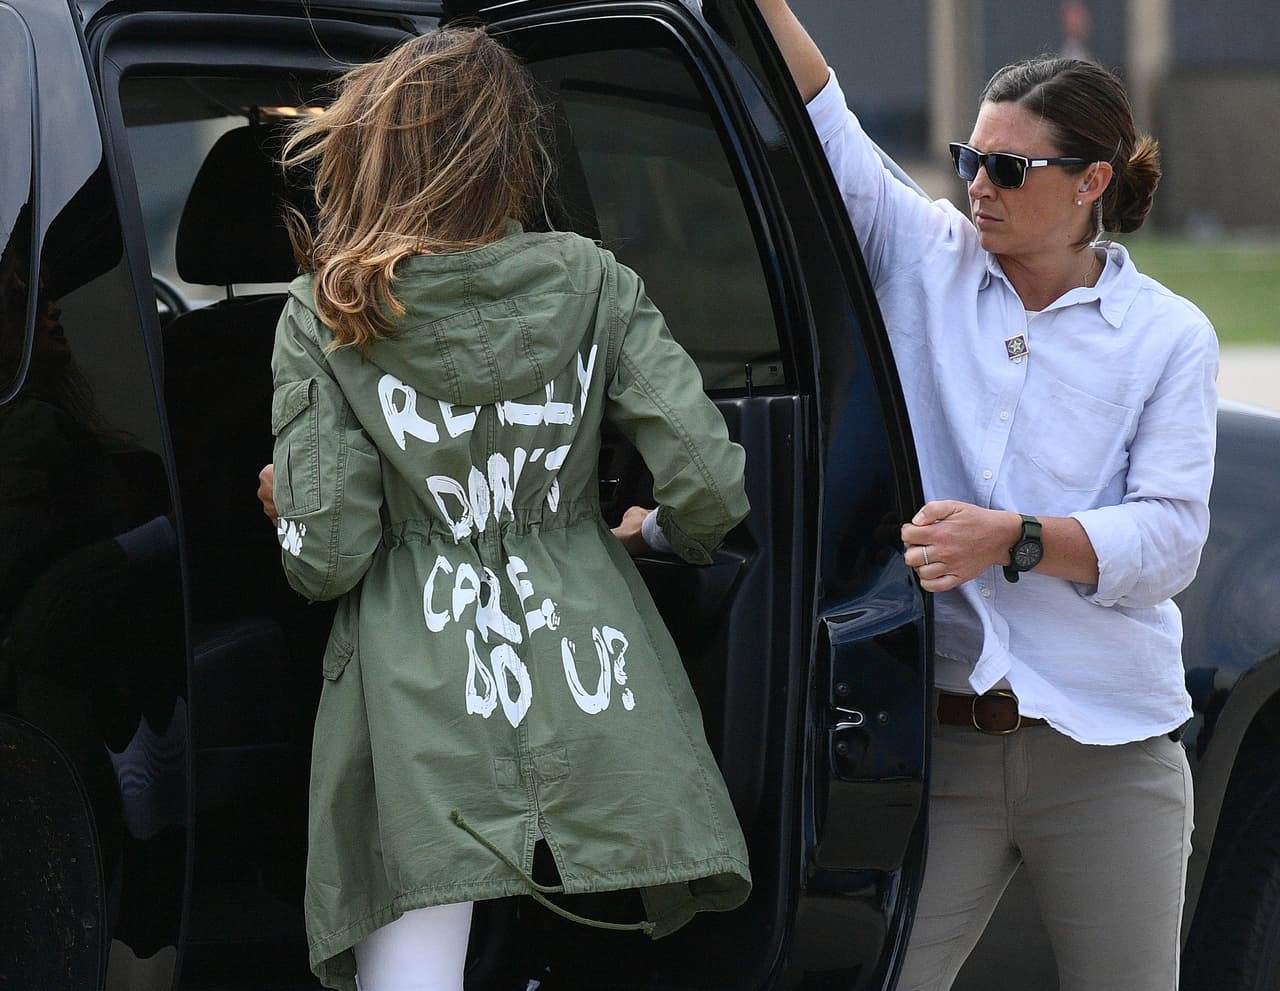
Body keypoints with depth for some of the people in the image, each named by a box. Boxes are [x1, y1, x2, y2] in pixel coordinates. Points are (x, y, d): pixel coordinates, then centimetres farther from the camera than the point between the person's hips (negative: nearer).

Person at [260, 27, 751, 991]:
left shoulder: (326, 319, -2)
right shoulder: (591, 284, 2)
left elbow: (325, 558, -6)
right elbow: (710, 485, -3)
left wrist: (287, 504, 16)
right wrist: (665, 531, 19)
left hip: (423, 701, -1)